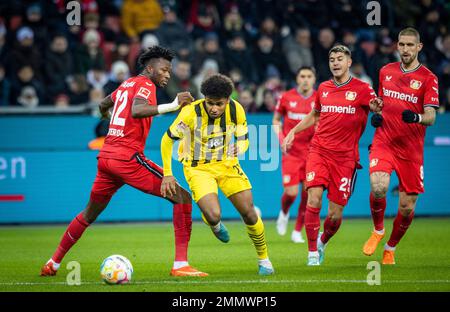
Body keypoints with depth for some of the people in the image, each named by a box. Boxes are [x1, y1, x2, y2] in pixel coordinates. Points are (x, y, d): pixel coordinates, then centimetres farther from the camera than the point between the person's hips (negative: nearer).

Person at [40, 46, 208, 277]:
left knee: (90, 213, 25)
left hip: (105, 155, 9)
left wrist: (108, 117, 62)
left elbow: (103, 105, 40)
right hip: (128, 157, -9)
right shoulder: (146, 85, -4)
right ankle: (180, 264, -18)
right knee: (182, 198, -8)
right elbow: (136, 110, -25)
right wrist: (171, 106, -27)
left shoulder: (126, 84, 21)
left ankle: (53, 262, 31)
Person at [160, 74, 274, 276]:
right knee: (213, 216, -22)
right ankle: (215, 225, 19)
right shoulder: (191, 112, -25)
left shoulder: (236, 110, -15)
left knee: (249, 214, -1)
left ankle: (263, 259, 23)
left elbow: (244, 139, 0)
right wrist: (167, 174, -14)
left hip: (227, 164, 3)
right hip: (198, 168, -3)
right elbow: (167, 139, -13)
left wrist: (238, 148, -25)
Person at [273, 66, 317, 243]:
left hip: (311, 152, 1)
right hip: (291, 152, -1)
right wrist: (281, 138, -3)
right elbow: (276, 120, 12)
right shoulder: (287, 97, 0)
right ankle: (284, 213, 26)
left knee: (308, 193, -2)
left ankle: (297, 232, 14)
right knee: (291, 192, -10)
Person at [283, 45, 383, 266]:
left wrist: (377, 108, -33)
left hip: (345, 156, -2)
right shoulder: (323, 88, 11)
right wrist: (293, 132, 18)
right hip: (319, 151, 2)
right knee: (314, 200, -18)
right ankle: (312, 252, -6)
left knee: (335, 214, -1)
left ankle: (322, 242, 31)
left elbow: (376, 107, -10)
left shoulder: (362, 89, 0)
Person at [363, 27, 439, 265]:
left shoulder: (428, 78, -4)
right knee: (378, 188, -25)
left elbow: (431, 117, -11)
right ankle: (378, 230, 5)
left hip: (411, 150, -1)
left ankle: (390, 248, 27)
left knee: (407, 206, 1)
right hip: (383, 143, 1)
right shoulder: (386, 71, 8)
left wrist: (416, 117, -33)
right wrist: (376, 115, 3)